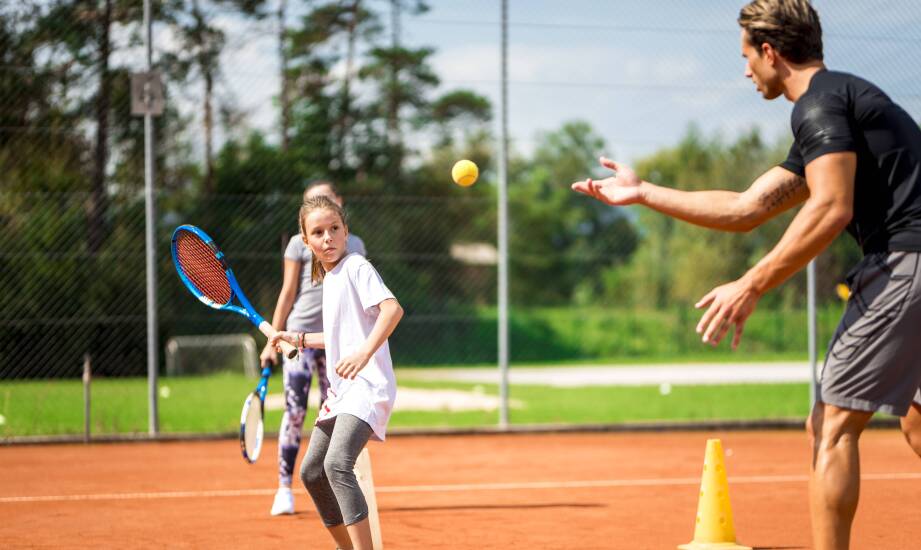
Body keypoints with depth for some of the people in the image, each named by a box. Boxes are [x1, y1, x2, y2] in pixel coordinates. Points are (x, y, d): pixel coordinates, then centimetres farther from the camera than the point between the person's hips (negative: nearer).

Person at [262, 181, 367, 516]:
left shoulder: (355, 245, 13)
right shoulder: (300, 243, 4)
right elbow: (288, 293, 2)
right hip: (300, 334, -3)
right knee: (295, 411, -7)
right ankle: (284, 489, 0)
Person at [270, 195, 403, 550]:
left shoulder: (356, 268, -10)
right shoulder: (329, 279, 17)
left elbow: (392, 308, -27)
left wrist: (364, 353, -38)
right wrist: (299, 339, 28)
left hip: (367, 386, -10)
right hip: (341, 391, 10)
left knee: (337, 464, -28)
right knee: (311, 473, 14)